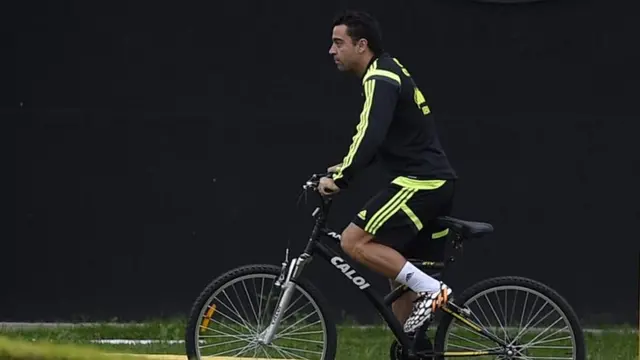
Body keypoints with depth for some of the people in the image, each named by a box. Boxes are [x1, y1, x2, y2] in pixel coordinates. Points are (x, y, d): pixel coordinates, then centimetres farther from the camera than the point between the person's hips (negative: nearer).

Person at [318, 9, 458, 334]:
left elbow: (371, 135, -27)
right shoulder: (387, 73, 19)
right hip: (433, 182, 10)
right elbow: (379, 138, 29)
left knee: (354, 241, -16)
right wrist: (347, 168, 19)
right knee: (399, 271, 12)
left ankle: (430, 290, -15)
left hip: (420, 182, -10)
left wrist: (341, 179, -26)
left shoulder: (381, 79, -13)